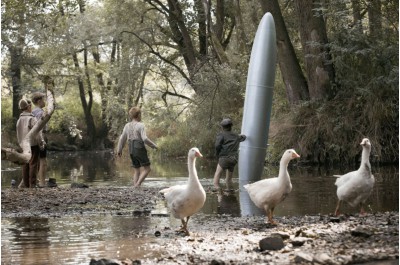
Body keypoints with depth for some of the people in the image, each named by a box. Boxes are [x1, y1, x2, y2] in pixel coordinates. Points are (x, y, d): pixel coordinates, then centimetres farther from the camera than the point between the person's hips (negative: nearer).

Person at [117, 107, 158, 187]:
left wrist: (119, 150, 25)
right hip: (140, 149, -6)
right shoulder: (140, 125, -11)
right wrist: (153, 145, -4)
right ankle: (137, 184, -14)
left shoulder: (127, 126, 7)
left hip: (132, 150, 6)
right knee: (147, 169, 3)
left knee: (136, 171, 13)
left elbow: (122, 138, 12)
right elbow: (145, 139, -19)